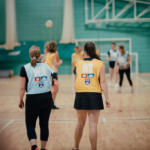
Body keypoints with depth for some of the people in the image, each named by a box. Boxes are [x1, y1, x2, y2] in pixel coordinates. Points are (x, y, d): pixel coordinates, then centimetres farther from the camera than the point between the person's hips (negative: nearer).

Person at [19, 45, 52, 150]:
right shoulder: (47, 67, 3)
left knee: (30, 125, 7)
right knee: (44, 124, 13)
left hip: (32, 99, -3)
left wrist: (21, 101, 4)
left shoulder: (25, 68, -8)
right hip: (47, 98, 3)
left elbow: (22, 88, -9)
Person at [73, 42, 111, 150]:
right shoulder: (100, 63, 0)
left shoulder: (79, 63, 7)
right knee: (93, 125, -2)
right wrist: (107, 98, -6)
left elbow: (78, 79, 12)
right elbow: (102, 82, -7)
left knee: (80, 124, 17)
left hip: (80, 95, 3)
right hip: (94, 96, -3)